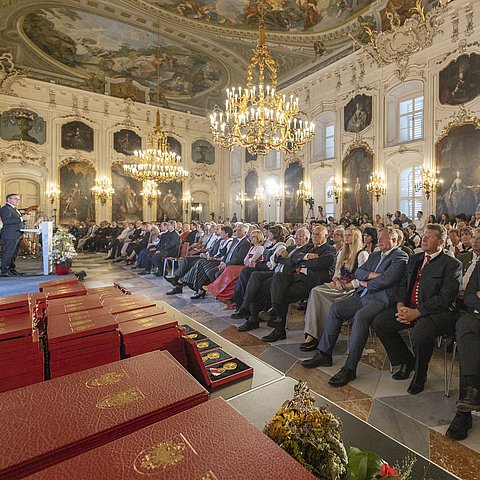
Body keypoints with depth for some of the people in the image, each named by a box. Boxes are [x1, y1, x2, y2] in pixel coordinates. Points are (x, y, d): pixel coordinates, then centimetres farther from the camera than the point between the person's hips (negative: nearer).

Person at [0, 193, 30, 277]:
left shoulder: (15, 209, 22)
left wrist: (24, 218, 10)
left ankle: (12, 270, 23)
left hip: (17, 235, 10)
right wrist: (21, 218, -25)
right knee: (8, 253, -7)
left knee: (14, 254, 15)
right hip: (10, 235, -10)